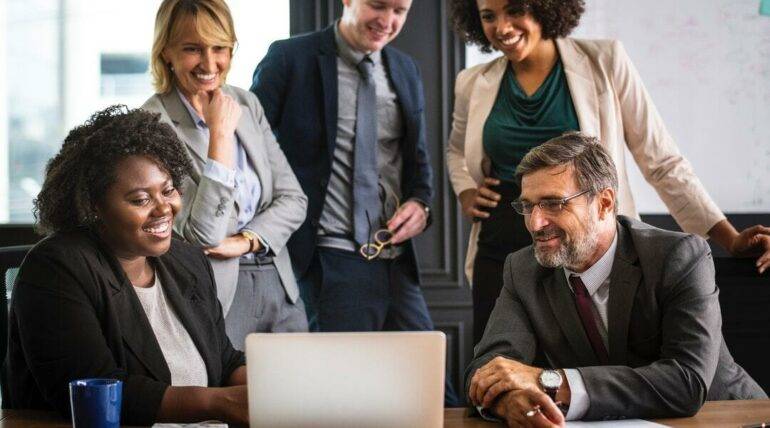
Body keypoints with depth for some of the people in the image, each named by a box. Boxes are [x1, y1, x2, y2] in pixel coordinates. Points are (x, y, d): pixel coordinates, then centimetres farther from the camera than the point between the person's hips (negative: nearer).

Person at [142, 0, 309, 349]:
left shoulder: (247, 104, 6)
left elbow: (293, 199, 7)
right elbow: (203, 235, -19)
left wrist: (246, 240, -11)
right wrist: (221, 134, -20)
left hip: (279, 287, 6)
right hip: (216, 294, -6)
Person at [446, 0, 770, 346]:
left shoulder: (604, 62, -3)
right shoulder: (474, 85, 6)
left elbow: (662, 162, -1)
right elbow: (457, 149, 28)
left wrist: (730, 239, -7)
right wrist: (466, 193, 7)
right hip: (501, 253, 3)